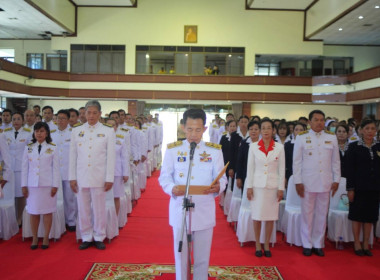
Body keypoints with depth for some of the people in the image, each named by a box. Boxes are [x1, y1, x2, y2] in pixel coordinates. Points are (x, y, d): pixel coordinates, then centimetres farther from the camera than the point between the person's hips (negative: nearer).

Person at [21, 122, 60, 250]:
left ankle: (46, 238, 13)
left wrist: (55, 185, -5)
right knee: (33, 212, 5)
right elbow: (25, 167, 8)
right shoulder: (28, 148, 8)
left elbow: (56, 168, 0)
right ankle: (34, 238, 15)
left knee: (47, 211, 3)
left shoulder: (52, 148, 2)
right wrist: (24, 185, 3)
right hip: (32, 185, 2)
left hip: (48, 185, -2)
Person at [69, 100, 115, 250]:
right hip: (81, 177, 2)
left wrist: (109, 178, -4)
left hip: (99, 178, -2)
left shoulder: (108, 131, 2)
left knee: (99, 209, 5)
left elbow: (111, 156, 0)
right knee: (83, 209, 8)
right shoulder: (76, 131, 8)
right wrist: (72, 177, 4)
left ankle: (99, 238, 20)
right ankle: (86, 238, 22)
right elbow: (73, 155, 8)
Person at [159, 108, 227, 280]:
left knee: (203, 255, 12)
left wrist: (218, 187, -24)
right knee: (180, 253, 13)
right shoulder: (172, 149, 1)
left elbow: (221, 178, -1)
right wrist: (172, 188, -23)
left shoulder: (215, 151, 2)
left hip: (205, 211, 0)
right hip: (180, 209, 0)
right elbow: (164, 176, -1)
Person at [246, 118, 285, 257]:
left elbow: (282, 169, 3)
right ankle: (257, 244, 18)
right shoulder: (253, 146, 1)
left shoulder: (279, 147, 1)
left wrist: (281, 188, -1)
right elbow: (250, 168, 2)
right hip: (257, 185, 0)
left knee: (271, 216, 6)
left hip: (273, 185, 1)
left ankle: (266, 245, 20)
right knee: (257, 215, 4)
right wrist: (249, 186, -2)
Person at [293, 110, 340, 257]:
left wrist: (336, 180, 6)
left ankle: (318, 244, 21)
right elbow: (296, 161, 0)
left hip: (325, 183, 2)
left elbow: (336, 161, 11)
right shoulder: (302, 138, 1)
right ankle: (307, 244, 17)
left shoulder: (331, 137, 8)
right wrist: (298, 182, -4)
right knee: (307, 213, 5)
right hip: (307, 182, -2)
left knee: (322, 214, 8)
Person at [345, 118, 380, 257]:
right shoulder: (354, 147, -2)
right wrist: (350, 188, -10)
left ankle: (366, 244, 20)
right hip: (359, 187, -3)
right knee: (357, 215, 4)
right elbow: (349, 169, -5)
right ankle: (357, 244, 16)